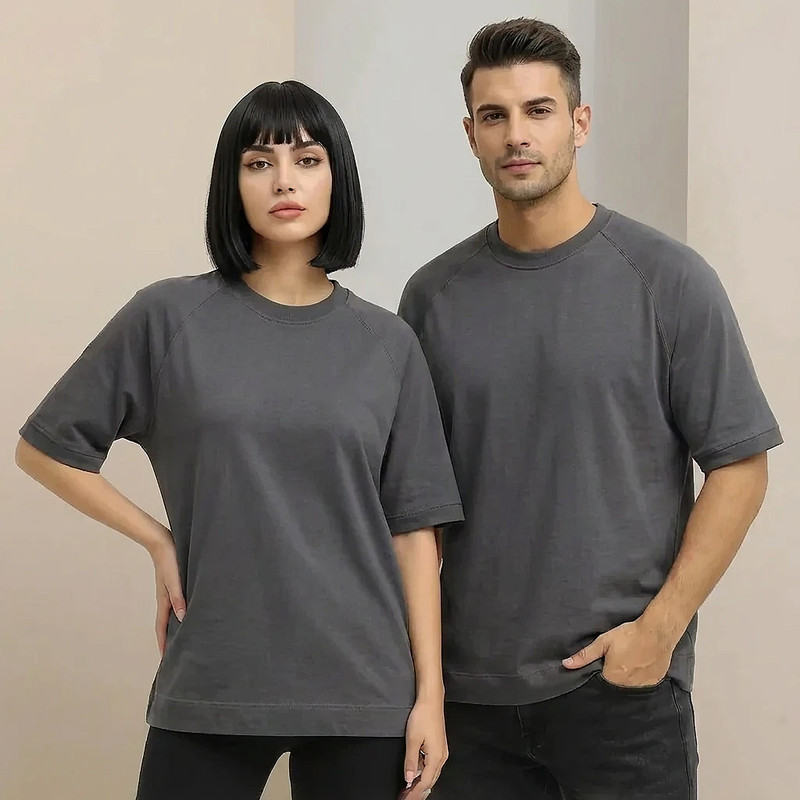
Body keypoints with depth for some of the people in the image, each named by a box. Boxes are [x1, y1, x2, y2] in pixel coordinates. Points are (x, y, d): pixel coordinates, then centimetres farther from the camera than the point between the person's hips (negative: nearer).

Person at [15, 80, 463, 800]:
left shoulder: (385, 343, 4)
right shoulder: (169, 318, -1)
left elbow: (412, 527, 4)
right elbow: (45, 448, 6)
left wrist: (430, 693, 0)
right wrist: (160, 541, -1)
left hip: (363, 687, 1)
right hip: (211, 686, -1)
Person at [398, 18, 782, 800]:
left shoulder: (667, 280, -5)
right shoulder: (435, 295, 4)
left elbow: (738, 466, -4)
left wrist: (658, 629, -10)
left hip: (621, 678, -2)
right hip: (471, 684, 3)